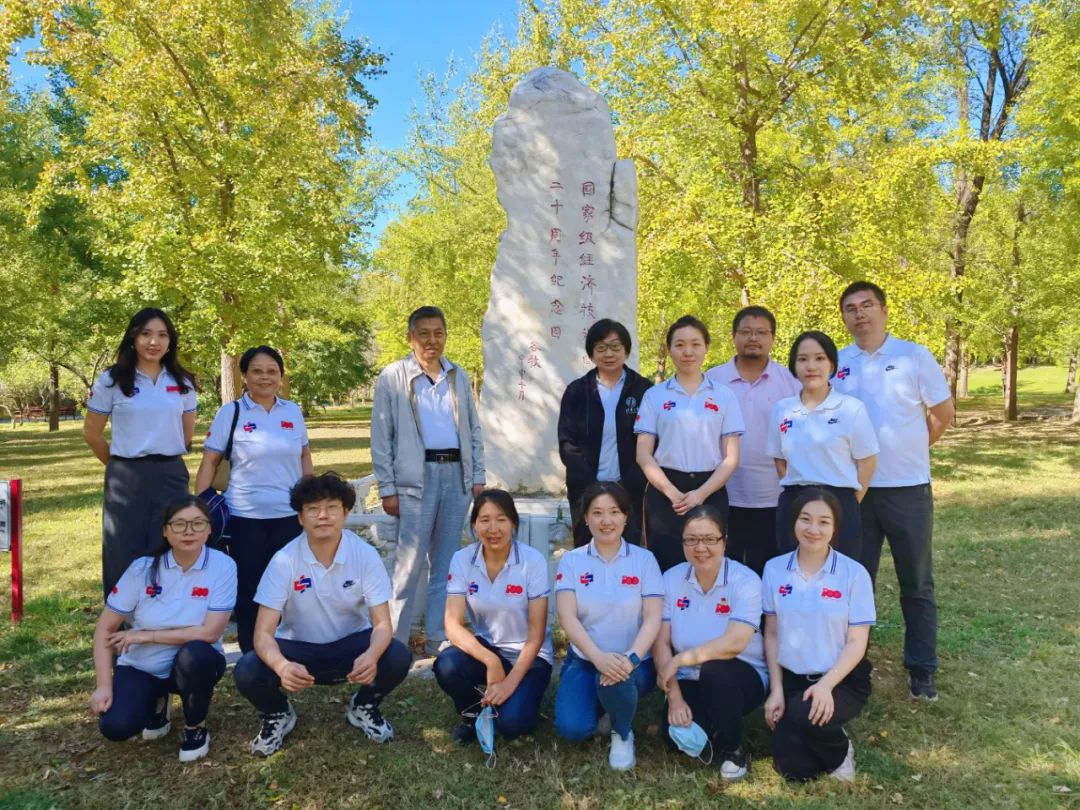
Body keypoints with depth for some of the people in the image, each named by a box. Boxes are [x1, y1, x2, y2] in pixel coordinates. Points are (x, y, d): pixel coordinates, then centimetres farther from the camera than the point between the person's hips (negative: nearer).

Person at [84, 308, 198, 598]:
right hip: (126, 478, -2)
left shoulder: (182, 383, 6)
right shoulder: (112, 380, -2)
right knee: (124, 558, 5)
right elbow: (91, 432, 4)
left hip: (171, 476, 2)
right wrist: (119, 465, 9)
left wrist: (164, 459, 13)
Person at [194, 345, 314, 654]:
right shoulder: (230, 412, -3)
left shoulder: (293, 411, 5)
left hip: (290, 516, 3)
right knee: (249, 590, 7)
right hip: (245, 518, -2)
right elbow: (209, 463, -2)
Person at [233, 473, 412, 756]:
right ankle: (277, 714, 8)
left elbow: (382, 624, -18)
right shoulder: (284, 561, -19)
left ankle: (363, 706, 7)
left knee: (398, 657, -29)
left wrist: (370, 656, -43)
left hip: (350, 645, 0)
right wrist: (282, 666, -46)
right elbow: (263, 632, -22)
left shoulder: (366, 555, -18)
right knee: (247, 673, -29)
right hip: (299, 649, 0)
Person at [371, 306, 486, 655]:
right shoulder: (393, 377, -1)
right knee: (410, 563, -3)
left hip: (456, 474, 4)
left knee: (447, 562, 10)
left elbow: (473, 429, 15)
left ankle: (438, 637, 22)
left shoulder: (459, 376, 12)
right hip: (416, 477, -4)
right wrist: (387, 488, -7)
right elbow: (381, 437, -2)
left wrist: (478, 477, 9)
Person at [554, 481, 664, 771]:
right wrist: (598, 656, -30)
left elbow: (653, 619, -11)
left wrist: (630, 658, -30)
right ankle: (603, 706, 17)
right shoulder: (571, 561, -1)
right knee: (571, 728, -20)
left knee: (616, 679, -36)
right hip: (585, 660, 2)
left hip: (635, 662, -1)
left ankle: (622, 734, 0)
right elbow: (567, 616, -13)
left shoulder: (644, 559, -3)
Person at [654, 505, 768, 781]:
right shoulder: (671, 579, -3)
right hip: (691, 682, 3)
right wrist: (674, 695, -15)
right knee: (676, 731, -25)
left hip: (741, 678, -2)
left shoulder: (745, 581, -15)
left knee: (714, 669, -36)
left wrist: (680, 660, -24)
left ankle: (732, 750, -9)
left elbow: (734, 643, -27)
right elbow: (661, 642, -5)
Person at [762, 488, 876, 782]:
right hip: (790, 678, 3)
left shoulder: (854, 573, -10)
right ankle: (822, 737, 22)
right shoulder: (774, 569, -1)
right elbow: (771, 634, 3)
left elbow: (856, 642, -9)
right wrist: (776, 689, -5)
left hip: (842, 680, -2)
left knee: (802, 715, -33)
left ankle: (839, 751, 2)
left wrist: (826, 684, -23)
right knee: (793, 769, -12)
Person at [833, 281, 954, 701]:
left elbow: (945, 413, 4)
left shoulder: (915, 356, -4)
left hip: (908, 487, -1)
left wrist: (909, 448, 9)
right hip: (853, 489, 2)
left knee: (917, 584, 10)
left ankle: (922, 671, 22)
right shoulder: (836, 364, 2)